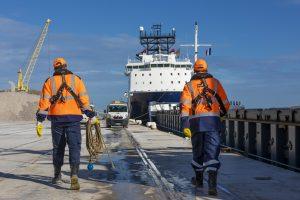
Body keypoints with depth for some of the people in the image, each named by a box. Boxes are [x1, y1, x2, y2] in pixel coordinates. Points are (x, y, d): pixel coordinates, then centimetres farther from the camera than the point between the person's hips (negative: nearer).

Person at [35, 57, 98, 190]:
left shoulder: (50, 82, 8)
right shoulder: (76, 80, 8)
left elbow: (44, 102, 0)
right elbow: (84, 100, 1)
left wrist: (40, 121, -1)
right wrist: (92, 116, 5)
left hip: (56, 118, 1)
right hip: (73, 118, -1)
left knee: (58, 147, 15)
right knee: (74, 147, -2)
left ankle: (57, 176, 24)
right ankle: (74, 175, -20)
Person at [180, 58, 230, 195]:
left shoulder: (189, 85, 9)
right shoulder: (215, 82, 11)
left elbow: (184, 106, -4)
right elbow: (225, 104, 13)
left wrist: (185, 126, -8)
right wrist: (221, 113, 35)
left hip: (195, 122, 1)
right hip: (212, 121, -1)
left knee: (198, 150, 18)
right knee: (212, 152, -5)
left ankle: (199, 179, 33)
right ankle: (212, 184, -18)